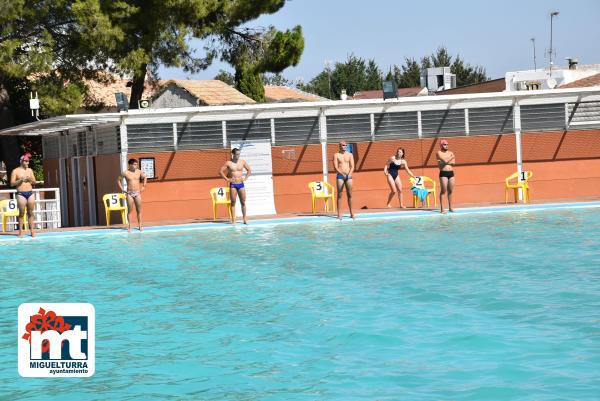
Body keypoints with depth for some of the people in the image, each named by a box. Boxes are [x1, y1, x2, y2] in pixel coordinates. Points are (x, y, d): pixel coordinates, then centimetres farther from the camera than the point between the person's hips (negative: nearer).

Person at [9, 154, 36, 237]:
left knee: (30, 213, 4)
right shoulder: (16, 171, -1)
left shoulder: (30, 170, 12)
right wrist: (21, 180, -16)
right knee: (22, 213, -4)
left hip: (30, 193, 4)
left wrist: (30, 179, -6)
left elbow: (34, 182, 16)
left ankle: (32, 230, 6)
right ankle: (20, 231, 0)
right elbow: (12, 183, -5)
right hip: (21, 194, -4)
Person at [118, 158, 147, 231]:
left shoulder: (139, 172, 2)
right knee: (130, 210, -1)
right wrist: (122, 189, 0)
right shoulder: (125, 173, -4)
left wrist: (143, 186, 11)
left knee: (139, 210, 3)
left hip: (137, 193, 2)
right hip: (129, 193, -2)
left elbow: (145, 177, 19)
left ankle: (140, 225, 6)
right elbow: (119, 180, 7)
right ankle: (129, 226, 2)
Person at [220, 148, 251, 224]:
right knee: (233, 203, 0)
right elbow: (221, 171, -2)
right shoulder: (228, 163, -4)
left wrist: (245, 178, 6)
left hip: (241, 184, 2)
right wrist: (227, 179, -7)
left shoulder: (242, 162, 4)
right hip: (233, 185, -2)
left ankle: (245, 219, 9)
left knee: (243, 202, 2)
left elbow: (249, 170, 16)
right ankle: (233, 220, 2)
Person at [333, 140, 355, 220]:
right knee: (339, 195, -3)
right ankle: (339, 213, -4)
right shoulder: (336, 155, 5)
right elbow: (335, 167, -5)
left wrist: (350, 174, -15)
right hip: (340, 176, -2)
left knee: (349, 195, 2)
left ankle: (351, 213, 5)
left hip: (348, 176, 2)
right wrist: (342, 174, -18)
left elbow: (352, 166, 4)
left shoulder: (350, 155, 12)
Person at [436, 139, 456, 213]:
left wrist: (445, 162, -8)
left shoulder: (451, 153, 13)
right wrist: (451, 157, 0)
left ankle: (450, 207, 13)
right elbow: (445, 161, -15)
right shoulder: (439, 153, -1)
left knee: (450, 191, 6)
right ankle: (442, 208, -7)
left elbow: (453, 163, -1)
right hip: (443, 173, -5)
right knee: (443, 191, -7)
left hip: (451, 173, 5)